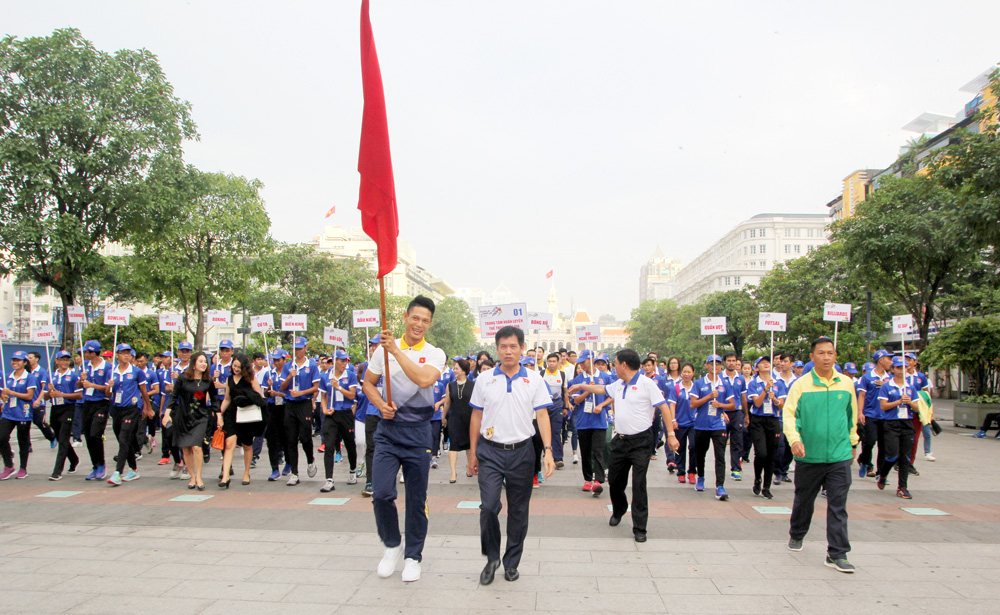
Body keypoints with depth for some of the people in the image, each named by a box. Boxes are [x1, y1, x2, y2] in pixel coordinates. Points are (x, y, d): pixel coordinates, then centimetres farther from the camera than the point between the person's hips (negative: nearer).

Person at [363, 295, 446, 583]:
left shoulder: (435, 354, -2)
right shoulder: (384, 349, 4)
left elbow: (424, 379, -23)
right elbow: (368, 383, 12)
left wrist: (396, 350, -22)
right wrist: (381, 405, -6)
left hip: (418, 433, -1)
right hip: (388, 430, 1)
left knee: (417, 499, 6)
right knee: (381, 493, -8)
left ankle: (413, 556, 24)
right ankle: (392, 545, 19)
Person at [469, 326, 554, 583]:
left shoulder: (535, 379, 1)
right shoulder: (484, 379, 3)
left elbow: (542, 415, -2)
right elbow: (476, 417, 8)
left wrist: (548, 450, -13)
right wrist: (473, 452, 8)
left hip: (522, 452, 1)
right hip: (491, 451, 0)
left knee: (518, 510, 9)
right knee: (488, 506, -11)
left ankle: (512, 562, 25)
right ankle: (491, 557, 12)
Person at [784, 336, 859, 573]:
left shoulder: (846, 384, 4)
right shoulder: (801, 384, -5)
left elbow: (852, 416, 17)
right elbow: (789, 413, -10)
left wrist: (852, 442, 23)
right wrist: (794, 439, -24)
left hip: (839, 456, 1)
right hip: (808, 455, -1)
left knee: (838, 505, -3)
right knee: (803, 500, 15)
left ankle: (837, 554, 4)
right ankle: (796, 535, 39)